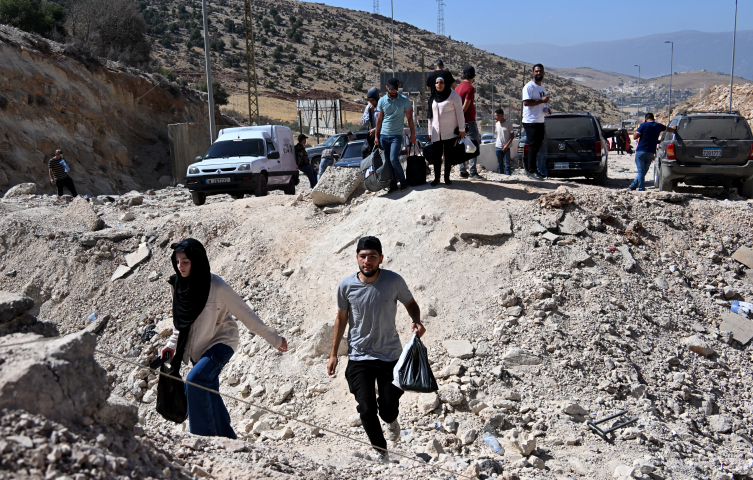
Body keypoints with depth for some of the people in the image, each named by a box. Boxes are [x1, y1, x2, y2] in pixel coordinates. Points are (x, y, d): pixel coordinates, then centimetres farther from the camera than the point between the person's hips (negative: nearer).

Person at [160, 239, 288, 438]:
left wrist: (273, 338, -7)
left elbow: (245, 314, -14)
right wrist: (172, 345, 3)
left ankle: (203, 434, -16)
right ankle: (226, 438, 26)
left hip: (221, 343, -7)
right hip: (197, 348, 7)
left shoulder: (217, 287, -22)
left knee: (194, 380, -26)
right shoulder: (177, 284, -4)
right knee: (209, 393, 11)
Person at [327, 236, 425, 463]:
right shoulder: (346, 286, -10)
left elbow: (410, 303, 5)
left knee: (389, 407, 9)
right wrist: (333, 354, 6)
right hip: (359, 357, 0)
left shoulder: (394, 281, -13)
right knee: (366, 409, -6)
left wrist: (416, 321, -17)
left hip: (390, 355, 0)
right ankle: (381, 452, 20)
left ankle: (390, 419, 49)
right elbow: (341, 318, 4)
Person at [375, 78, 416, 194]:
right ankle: (393, 184, 12)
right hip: (384, 135, 3)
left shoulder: (404, 100, 0)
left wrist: (413, 134, 2)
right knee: (387, 161, 4)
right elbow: (379, 119, 11)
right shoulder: (382, 101, 6)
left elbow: (409, 118, 5)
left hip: (396, 135, -3)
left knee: (394, 160, -15)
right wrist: (376, 136, 7)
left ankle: (403, 182, 0)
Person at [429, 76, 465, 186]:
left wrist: (462, 129, -8)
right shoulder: (433, 97, 13)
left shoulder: (453, 95, -2)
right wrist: (430, 131, 17)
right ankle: (436, 178, 10)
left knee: (448, 155, 1)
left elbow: (459, 113, -4)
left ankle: (447, 177, 12)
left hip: (450, 132, -4)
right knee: (435, 155, -1)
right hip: (436, 133, 4)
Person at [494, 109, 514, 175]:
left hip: (506, 147, -5)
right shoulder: (496, 124, 9)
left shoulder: (508, 124, -7)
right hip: (498, 147, 5)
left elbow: (512, 136, -5)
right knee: (500, 164, 8)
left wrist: (507, 145, -13)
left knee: (507, 164, -5)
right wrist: (496, 144, 9)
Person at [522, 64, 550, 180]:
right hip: (530, 121, -9)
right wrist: (542, 100, -20)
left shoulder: (543, 88, 20)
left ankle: (530, 168, 18)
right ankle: (532, 171, -5)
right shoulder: (529, 86, -9)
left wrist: (546, 109, 9)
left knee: (538, 146, 10)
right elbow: (526, 102, -20)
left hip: (540, 121, 9)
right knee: (533, 146, -9)